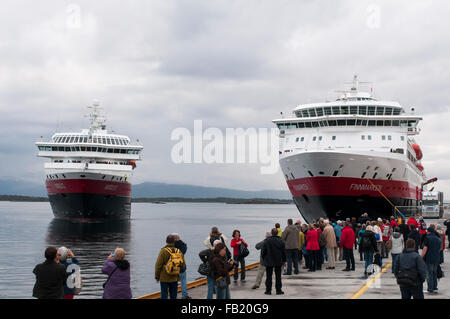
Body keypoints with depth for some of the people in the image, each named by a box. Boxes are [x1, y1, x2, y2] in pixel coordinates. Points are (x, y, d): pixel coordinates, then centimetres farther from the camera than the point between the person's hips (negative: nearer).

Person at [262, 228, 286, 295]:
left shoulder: (267, 241, -10)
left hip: (269, 262, -2)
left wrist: (263, 259, 9)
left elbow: (263, 251, -5)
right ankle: (278, 290, 8)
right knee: (278, 276, 8)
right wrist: (284, 260, 13)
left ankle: (268, 290, 6)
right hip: (278, 262, 2)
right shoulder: (281, 241, -2)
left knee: (269, 276, 6)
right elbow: (284, 252, 3)